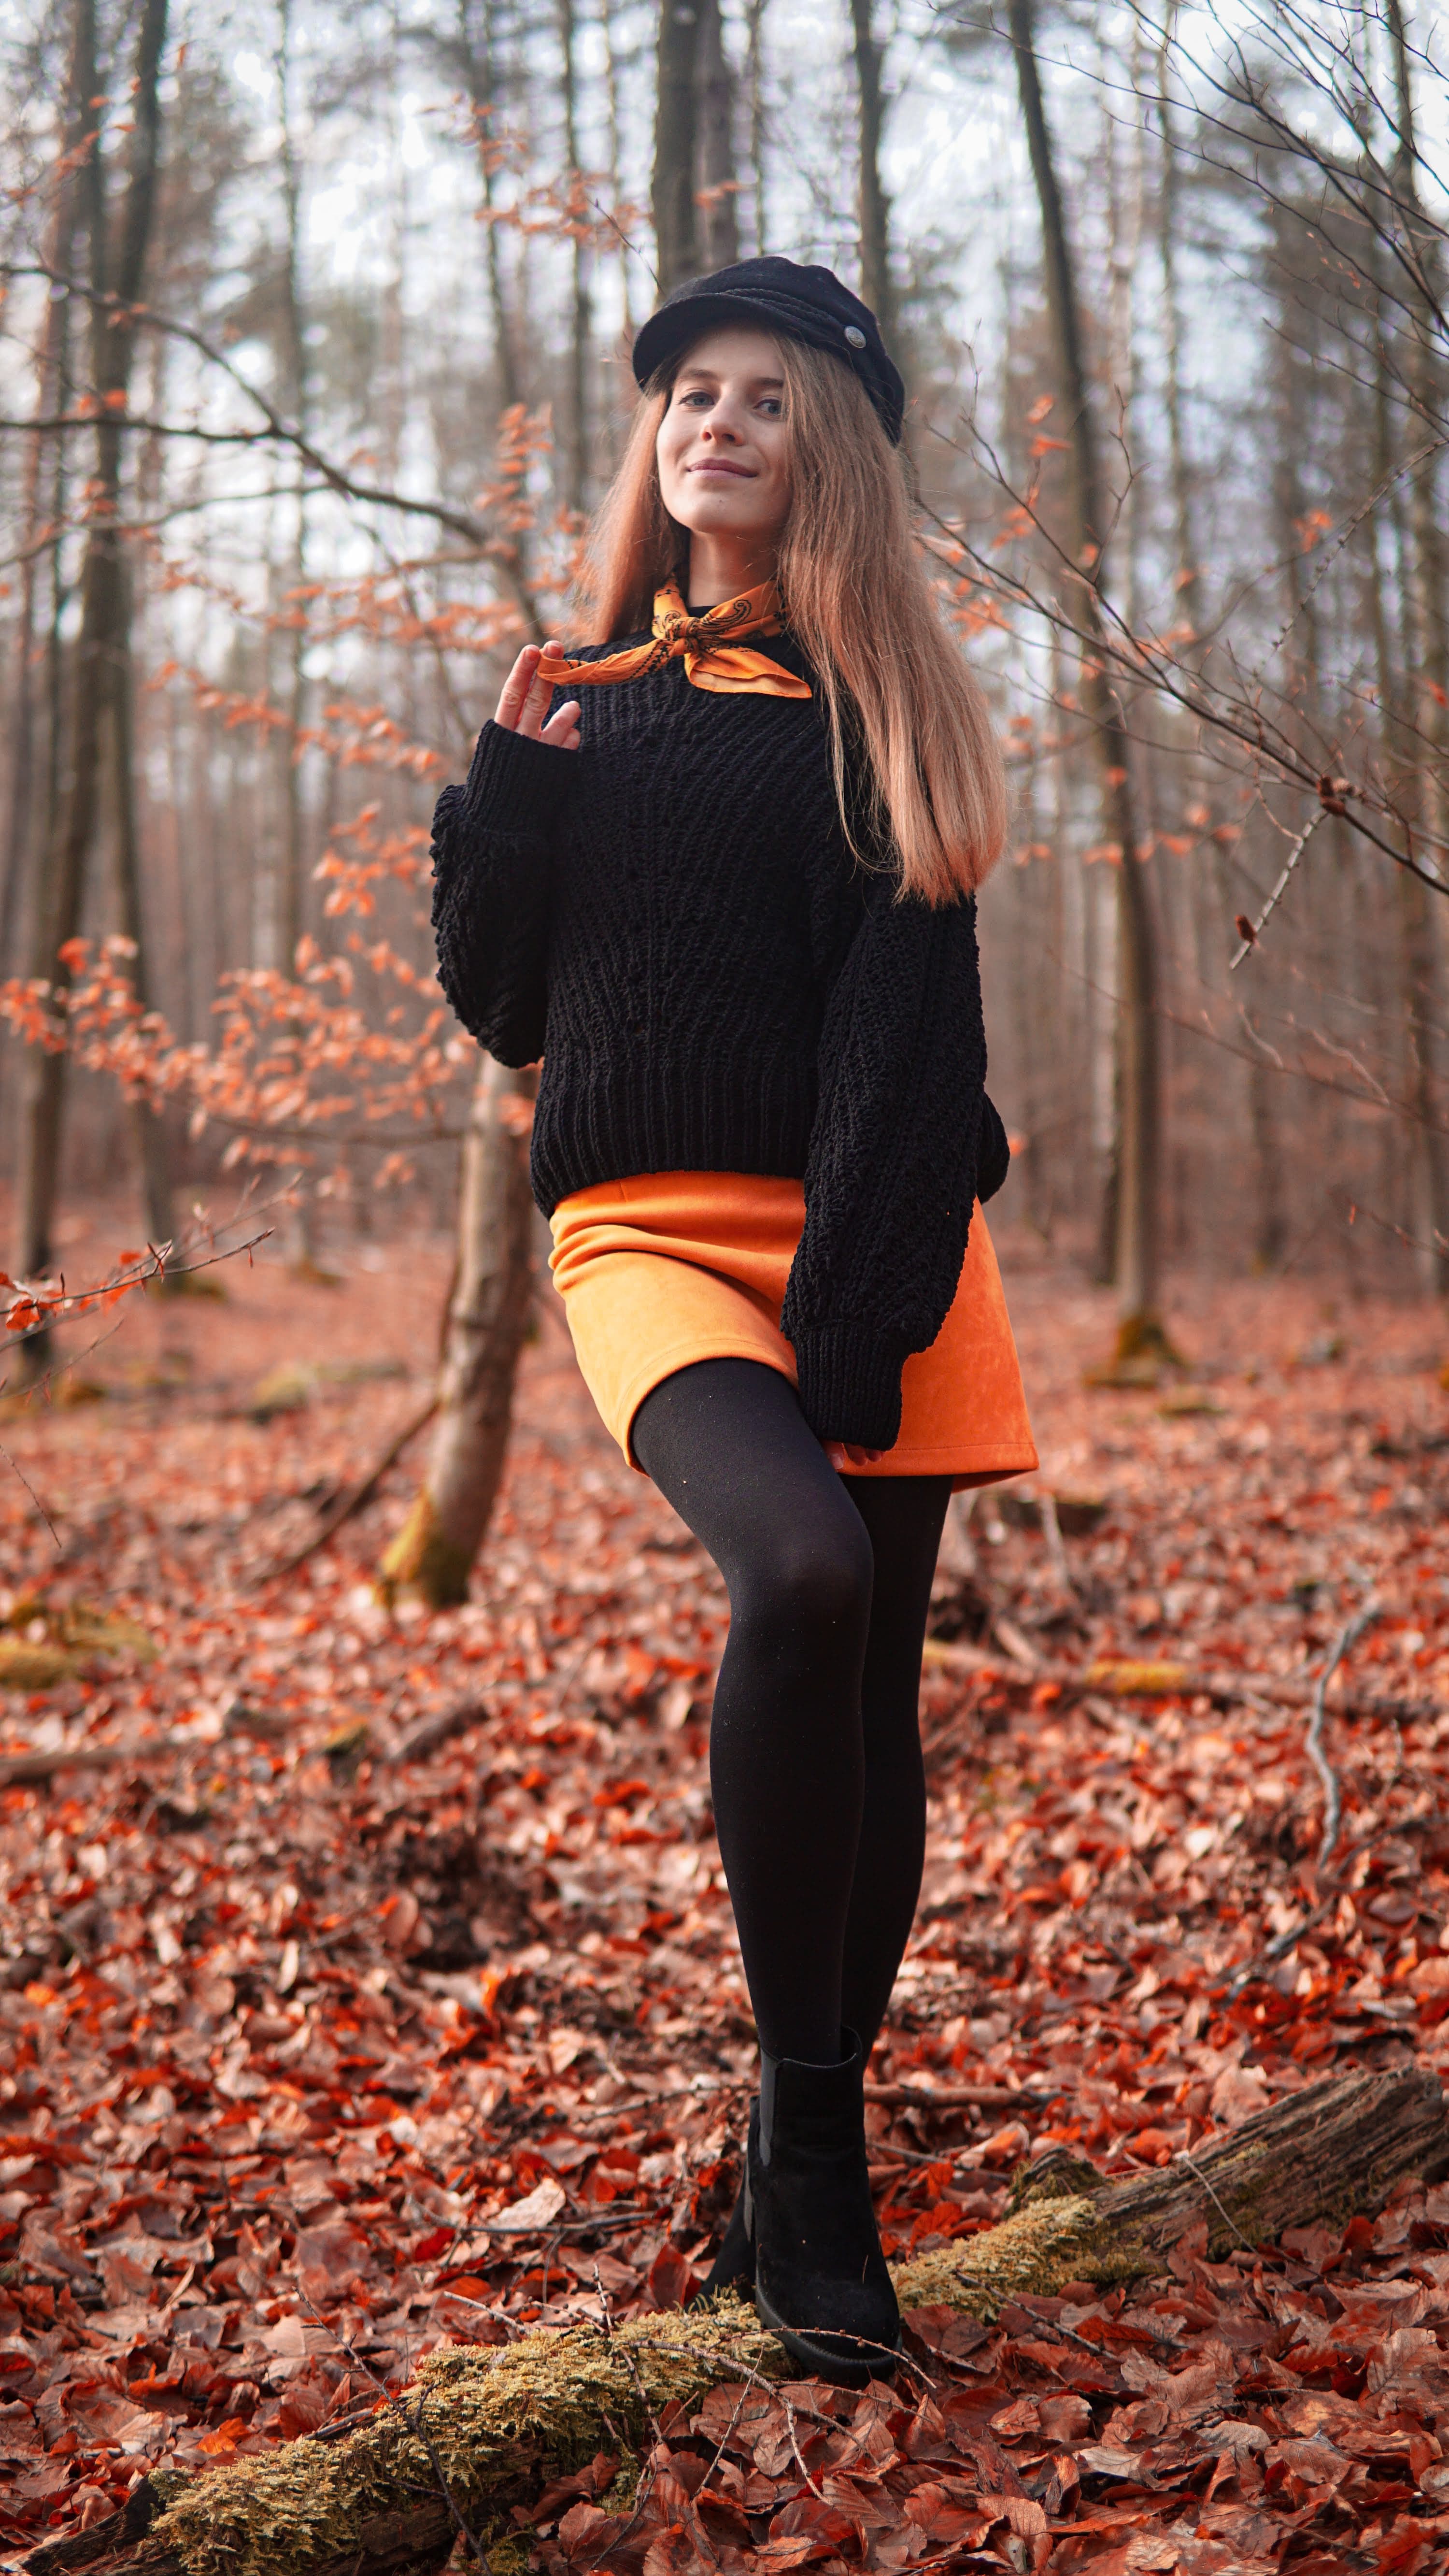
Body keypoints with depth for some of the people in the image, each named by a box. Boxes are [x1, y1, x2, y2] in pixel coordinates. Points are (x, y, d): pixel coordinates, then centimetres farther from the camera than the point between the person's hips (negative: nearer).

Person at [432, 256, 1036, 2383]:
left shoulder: (884, 708, 8)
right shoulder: (582, 704, 14)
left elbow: (906, 1022, -4)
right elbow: (503, 1011, 12)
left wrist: (851, 1310, -15)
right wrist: (509, 795, -3)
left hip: (878, 1234, 1)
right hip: (655, 1229, -1)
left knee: (872, 1698, 2)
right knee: (801, 1569, -28)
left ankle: (808, 2183, 17)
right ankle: (805, 2118, -17)